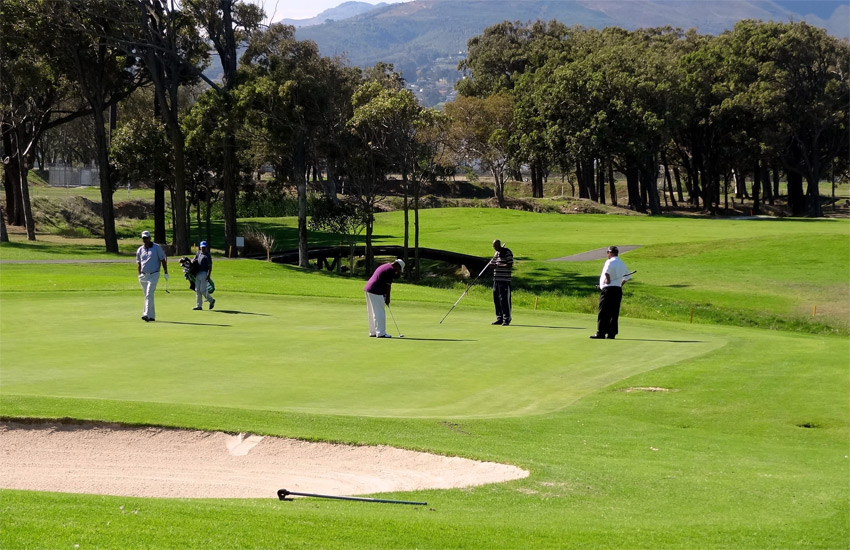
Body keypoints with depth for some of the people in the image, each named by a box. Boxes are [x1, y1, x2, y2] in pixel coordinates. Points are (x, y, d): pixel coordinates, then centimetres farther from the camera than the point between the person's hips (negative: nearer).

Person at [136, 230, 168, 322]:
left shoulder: (157, 248, -3)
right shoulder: (140, 250, 9)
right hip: (143, 275, 5)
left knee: (149, 295, -17)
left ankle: (147, 315, -24)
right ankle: (152, 316, 17)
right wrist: (139, 275, 13)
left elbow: (163, 260, 0)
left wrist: (166, 272, -2)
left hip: (153, 275, -5)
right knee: (147, 296, 9)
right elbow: (139, 263, 17)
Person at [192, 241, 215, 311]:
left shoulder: (207, 255, -8)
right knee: (197, 290, 6)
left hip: (204, 273, -8)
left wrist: (208, 275, -22)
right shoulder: (198, 253, 13)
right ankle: (199, 305, 10)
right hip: (198, 273, 8)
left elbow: (210, 266, -14)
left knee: (203, 290, -10)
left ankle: (211, 300, 12)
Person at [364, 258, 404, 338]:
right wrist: (387, 298, -2)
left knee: (372, 313, 15)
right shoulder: (391, 269, -10)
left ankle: (373, 332, 19)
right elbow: (388, 285, -11)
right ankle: (381, 333, -6)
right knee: (379, 313, -6)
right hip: (375, 292, -10)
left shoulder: (384, 266, 21)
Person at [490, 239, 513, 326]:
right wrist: (493, 262, 1)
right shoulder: (497, 253, 17)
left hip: (505, 280, -8)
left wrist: (498, 266, -21)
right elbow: (493, 263, 26)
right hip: (496, 279, 8)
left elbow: (510, 266, -15)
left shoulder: (507, 253, -8)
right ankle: (500, 319, 16)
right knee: (496, 299, 8)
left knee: (504, 300, -8)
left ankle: (506, 319, -3)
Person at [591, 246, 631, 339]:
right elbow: (626, 277, 27)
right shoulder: (622, 264, 16)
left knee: (603, 312, -5)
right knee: (614, 313, 6)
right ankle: (612, 334, 4)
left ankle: (601, 333, -7)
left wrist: (608, 280, -16)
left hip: (608, 289, -7)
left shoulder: (610, 262, -9)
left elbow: (607, 271, -30)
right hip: (618, 290, 7)